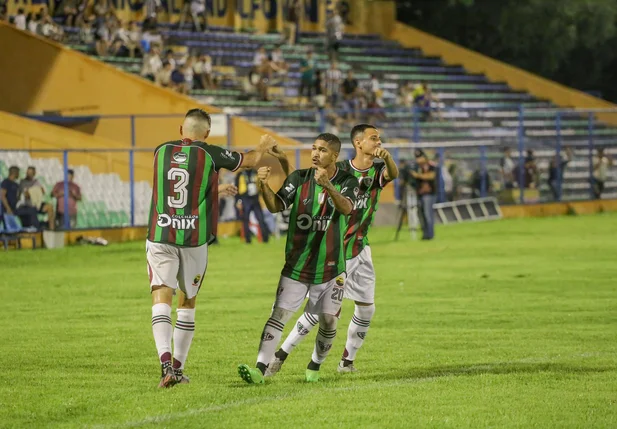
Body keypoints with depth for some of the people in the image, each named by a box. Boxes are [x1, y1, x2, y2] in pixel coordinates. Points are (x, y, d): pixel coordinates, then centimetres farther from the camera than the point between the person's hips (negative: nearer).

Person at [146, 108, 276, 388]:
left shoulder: (161, 151, 6)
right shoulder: (210, 154, -2)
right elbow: (250, 161, 15)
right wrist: (264, 147, 40)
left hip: (159, 236, 1)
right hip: (194, 239, -1)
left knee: (161, 298, -5)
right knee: (187, 302, 13)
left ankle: (166, 362, -25)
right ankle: (178, 367, 16)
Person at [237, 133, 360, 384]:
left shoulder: (347, 182, -5)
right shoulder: (299, 178, -1)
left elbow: (346, 208, -27)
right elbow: (276, 206, -12)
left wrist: (328, 187, -45)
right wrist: (264, 185, -32)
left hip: (330, 268, 0)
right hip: (296, 267, 0)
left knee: (328, 321, 4)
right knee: (279, 315, -10)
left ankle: (314, 367, 27)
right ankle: (260, 369, -17)